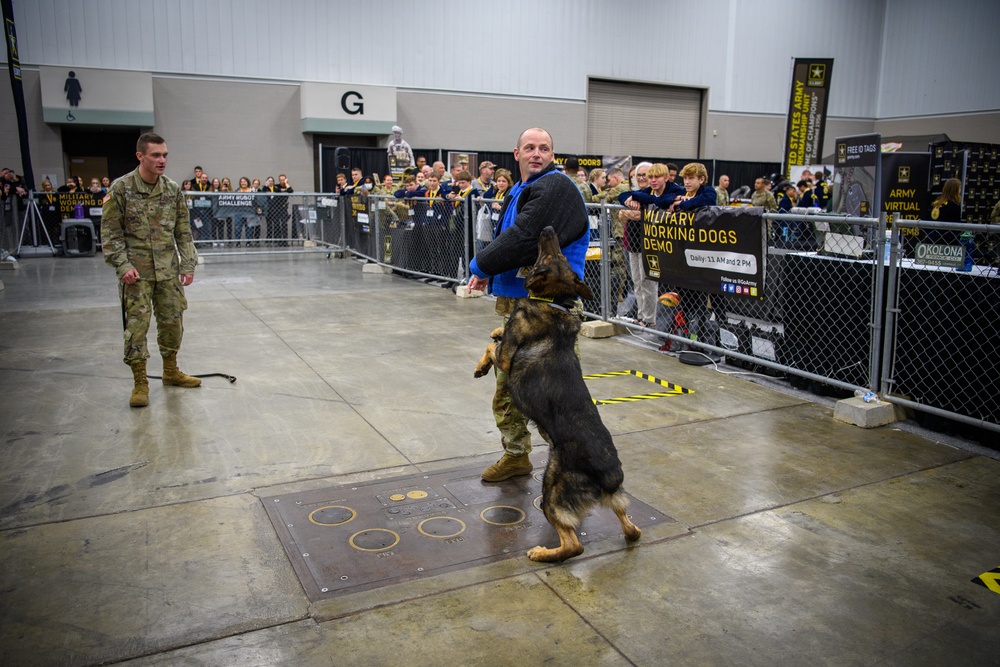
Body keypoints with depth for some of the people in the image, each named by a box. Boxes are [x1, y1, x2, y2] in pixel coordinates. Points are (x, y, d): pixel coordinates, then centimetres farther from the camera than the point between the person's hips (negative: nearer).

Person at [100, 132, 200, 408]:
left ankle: (171, 371, 30)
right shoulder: (121, 189, -7)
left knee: (172, 322, 11)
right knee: (136, 325, -3)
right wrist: (123, 265, -13)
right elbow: (111, 233, -4)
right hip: (137, 271, -4)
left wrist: (188, 265, 2)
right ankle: (140, 383, 10)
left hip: (168, 270, 4)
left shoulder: (173, 189, 4)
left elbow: (183, 232, 8)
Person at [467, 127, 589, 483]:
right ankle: (516, 454, 34)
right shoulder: (520, 191, 18)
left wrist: (481, 266, -10)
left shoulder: (555, 188, -13)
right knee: (508, 381, 18)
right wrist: (488, 270, 1)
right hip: (516, 300, 10)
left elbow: (524, 240, -23)